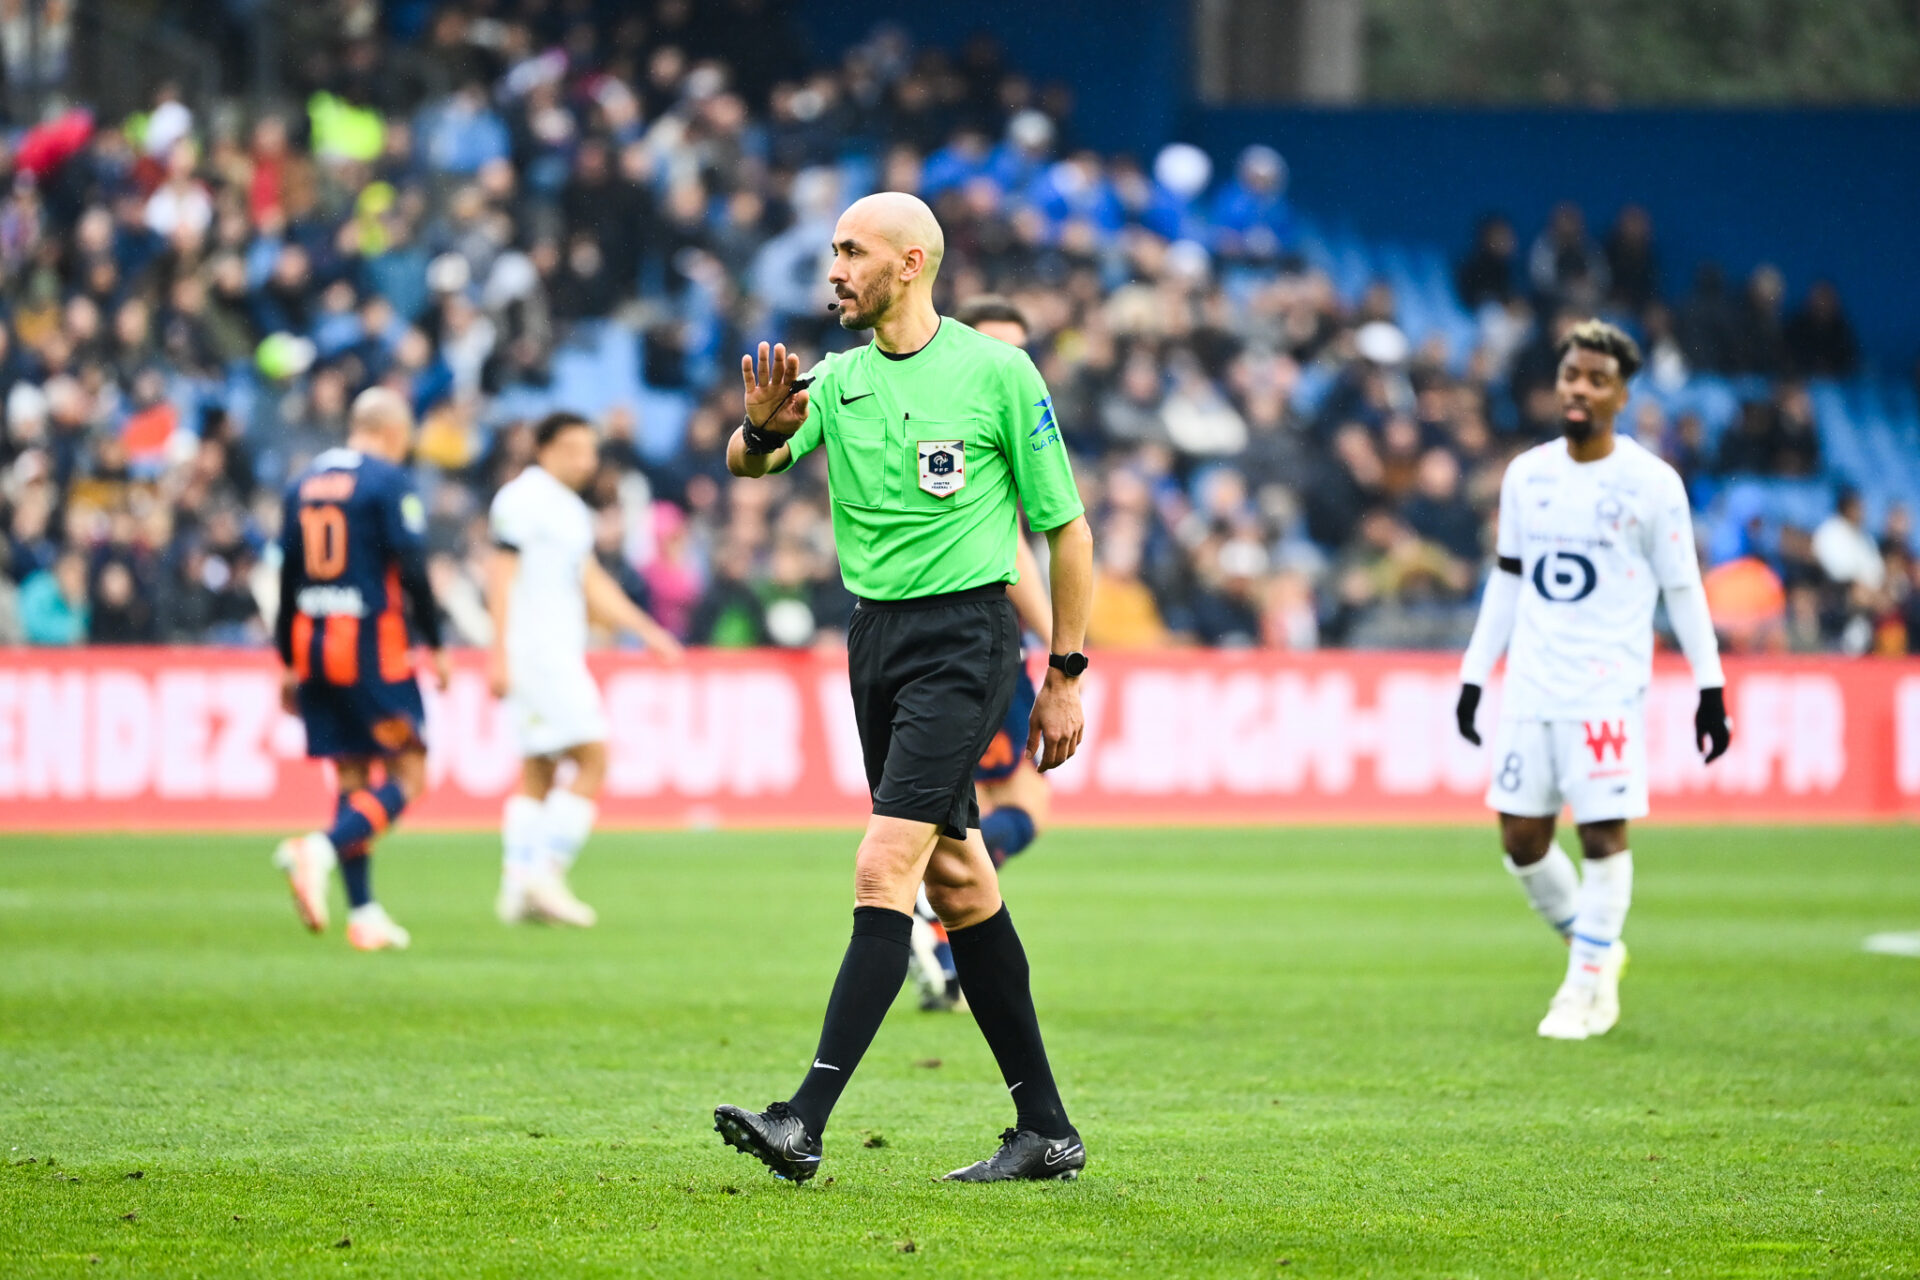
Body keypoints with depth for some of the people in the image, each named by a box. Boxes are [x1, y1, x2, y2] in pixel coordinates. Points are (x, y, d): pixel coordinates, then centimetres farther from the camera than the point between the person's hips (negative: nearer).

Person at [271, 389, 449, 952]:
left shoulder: (305, 482, 13)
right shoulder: (390, 482, -7)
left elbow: (287, 575, 13)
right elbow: (412, 571, -12)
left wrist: (289, 663, 18)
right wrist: (436, 646, -4)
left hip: (313, 644, 7)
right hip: (371, 644, -7)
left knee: (353, 778, 11)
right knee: (406, 777, -1)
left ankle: (363, 914, 8)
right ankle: (319, 850, -23)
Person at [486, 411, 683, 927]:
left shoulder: (572, 510, 19)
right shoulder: (523, 498, -10)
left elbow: (591, 583, 25)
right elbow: (500, 574, -14)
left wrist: (645, 629, 21)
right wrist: (500, 653, -20)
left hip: (562, 652, 10)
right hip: (534, 649, -10)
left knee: (539, 773, 8)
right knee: (592, 761, -12)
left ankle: (518, 888, 8)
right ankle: (545, 873, -13)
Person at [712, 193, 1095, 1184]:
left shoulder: (997, 372, -5)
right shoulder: (836, 379, 9)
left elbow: (1065, 525, -1)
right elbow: (747, 465, -5)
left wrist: (1065, 676, -2)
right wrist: (762, 431, -29)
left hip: (966, 633, -7)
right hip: (875, 636, 7)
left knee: (885, 869, -15)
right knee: (955, 881, 9)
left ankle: (806, 1121, -22)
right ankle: (1046, 1130, 16)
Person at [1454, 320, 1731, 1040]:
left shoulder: (1651, 482, -3)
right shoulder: (1526, 475, 9)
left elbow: (1682, 589, 0)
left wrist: (1710, 689, -3)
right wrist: (1474, 677, 14)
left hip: (1608, 687, -4)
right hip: (1530, 684, 4)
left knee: (1603, 837, -8)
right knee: (1521, 840, 3)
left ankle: (1588, 989, 5)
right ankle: (1591, 948, 25)